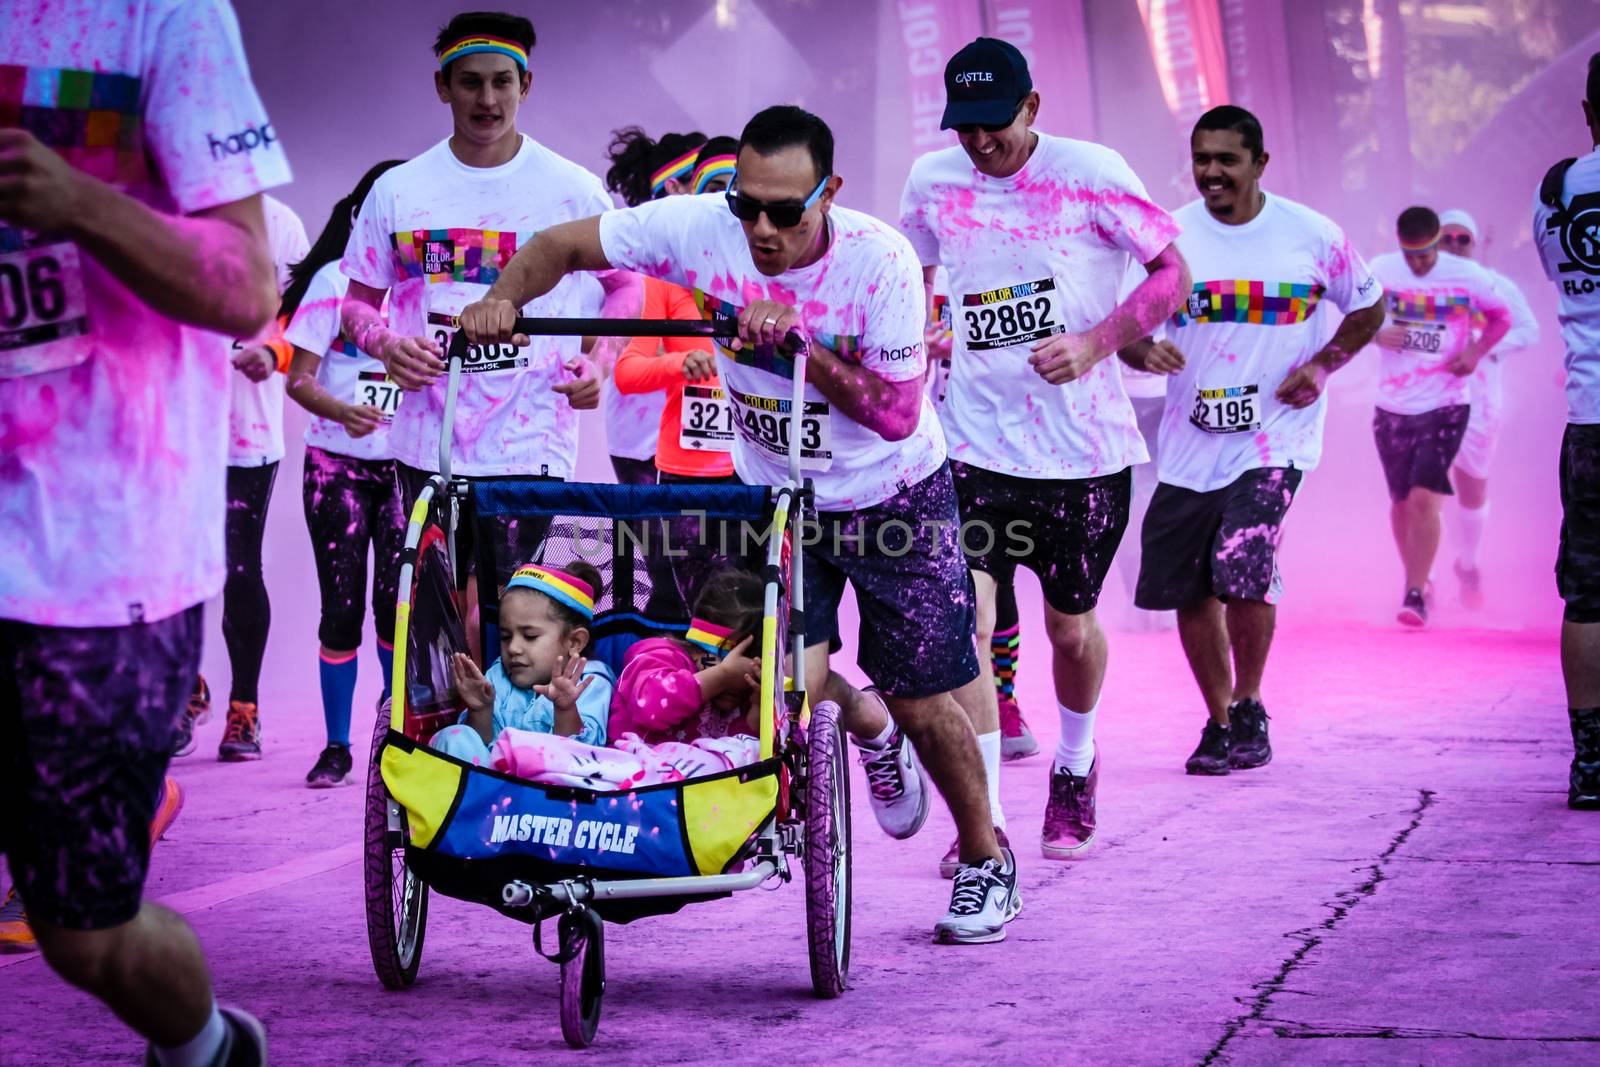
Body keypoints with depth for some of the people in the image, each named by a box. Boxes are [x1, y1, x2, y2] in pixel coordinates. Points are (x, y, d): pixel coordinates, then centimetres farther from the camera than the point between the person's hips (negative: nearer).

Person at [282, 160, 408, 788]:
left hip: (407, 465, 2)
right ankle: (336, 747, 8)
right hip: (338, 463, -2)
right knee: (343, 605, -1)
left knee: (398, 604, -5)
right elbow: (299, 379, -6)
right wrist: (341, 412, -25)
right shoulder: (334, 280, -1)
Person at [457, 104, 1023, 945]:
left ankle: (987, 862, 27)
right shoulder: (702, 229, -20)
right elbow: (561, 246, -12)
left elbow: (897, 412, -24)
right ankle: (868, 726, 24)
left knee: (923, 702, 1)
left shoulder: (879, 260, -25)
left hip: (893, 499, -2)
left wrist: (801, 346, -36)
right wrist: (502, 300, -32)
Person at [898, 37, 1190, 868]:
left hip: (1082, 444, -1)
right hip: (973, 440, 2)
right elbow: (909, 281, 21)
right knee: (964, 620, -14)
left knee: (1070, 624, 13)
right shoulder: (932, 183, 2)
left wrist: (1093, 343, -16)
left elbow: (1173, 273, -3)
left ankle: (1075, 766, 42)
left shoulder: (1089, 174, -8)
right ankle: (984, 819, -9)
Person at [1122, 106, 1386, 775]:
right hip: (1189, 443, 3)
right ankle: (1219, 721, 27)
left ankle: (1249, 708, 2)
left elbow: (1368, 308, 12)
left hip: (1275, 437, -3)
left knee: (1244, 568, -21)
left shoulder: (1312, 236, -2)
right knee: (1190, 590, 6)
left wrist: (1322, 365, -5)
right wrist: (1146, 351, -19)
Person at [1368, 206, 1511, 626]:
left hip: (1445, 406, -3)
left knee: (1425, 499, -14)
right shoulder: (1380, 270, -1)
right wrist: (1377, 334, -10)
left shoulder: (1468, 276, -6)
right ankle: (1416, 578, 32)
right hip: (1392, 406, 3)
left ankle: (1415, 594, -9)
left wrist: (1476, 352, -9)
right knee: (1402, 501, 12)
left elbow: (1501, 316, 9)